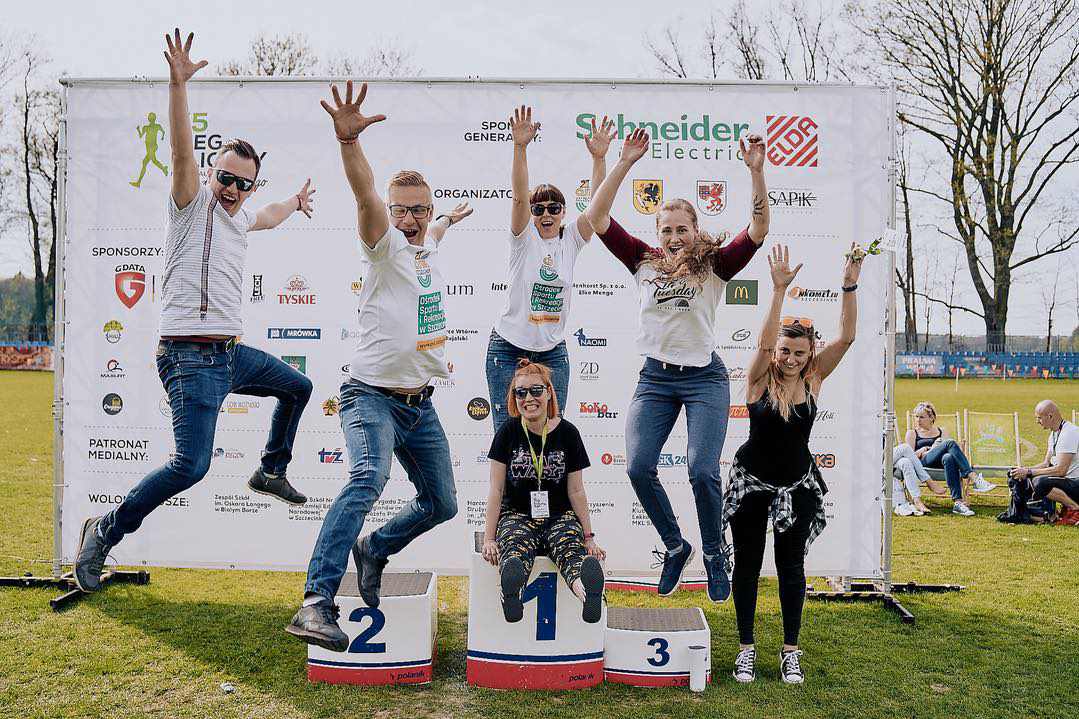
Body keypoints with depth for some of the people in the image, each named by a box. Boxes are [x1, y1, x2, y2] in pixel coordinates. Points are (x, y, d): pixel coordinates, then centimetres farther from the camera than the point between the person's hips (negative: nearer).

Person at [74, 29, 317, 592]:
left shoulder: (239, 217, 18)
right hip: (191, 356, -9)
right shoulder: (193, 202, -4)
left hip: (231, 353, 9)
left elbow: (267, 217, 43)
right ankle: (104, 532, -1)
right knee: (191, 466, -18)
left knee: (298, 387, 23)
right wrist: (178, 85, -34)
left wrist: (294, 202, 61)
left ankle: (271, 471, 37)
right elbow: (182, 151, -22)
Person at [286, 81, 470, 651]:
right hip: (372, 395, -7)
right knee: (369, 478, -34)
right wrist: (349, 141, -47)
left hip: (420, 402, 8)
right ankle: (316, 601, -36)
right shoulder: (386, 248, -11)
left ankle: (375, 549, 37)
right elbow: (365, 197, -33)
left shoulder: (430, 250, 9)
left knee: (441, 504, 13)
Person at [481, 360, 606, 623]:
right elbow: (496, 490, 0)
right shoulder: (508, 433, 0)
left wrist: (589, 537, 1)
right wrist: (489, 538, -7)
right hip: (517, 514, 0)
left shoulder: (567, 433, 1)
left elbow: (576, 491, 5)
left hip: (560, 516, 1)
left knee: (571, 548, -34)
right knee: (515, 549, -35)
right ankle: (511, 587, -70)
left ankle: (586, 588, -67)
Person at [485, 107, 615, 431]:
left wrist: (599, 158, -23)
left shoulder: (571, 240, 2)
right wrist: (520, 147, -33)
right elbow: (519, 196, -20)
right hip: (509, 348, -3)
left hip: (553, 352, 3)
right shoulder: (524, 238, -5)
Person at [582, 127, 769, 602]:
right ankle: (675, 546, 14)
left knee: (702, 471, -14)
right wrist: (624, 164, -10)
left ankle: (714, 556, 12)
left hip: (705, 377, -2)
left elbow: (758, 230, -14)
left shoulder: (714, 266, -1)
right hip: (655, 377, 2)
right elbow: (597, 219, -4)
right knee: (638, 467, -10)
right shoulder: (644, 262, 3)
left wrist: (756, 172, -23)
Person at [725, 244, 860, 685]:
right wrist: (779, 290, -40)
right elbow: (764, 342, -32)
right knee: (747, 564, 7)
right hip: (751, 482, -2)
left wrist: (850, 286, -26)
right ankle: (746, 649, 19)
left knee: (791, 567, 8)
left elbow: (846, 338, -16)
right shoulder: (759, 379, -13)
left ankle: (790, 652, 20)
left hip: (798, 485, 2)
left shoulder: (814, 378, -6)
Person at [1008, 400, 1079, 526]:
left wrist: (1029, 472, -21)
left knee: (1040, 483, -30)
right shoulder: (1054, 434, 13)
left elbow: (1061, 470, -25)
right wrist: (1023, 470, -1)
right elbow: (1046, 464, 15)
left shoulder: (1069, 433, -19)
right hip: (1067, 480, 10)